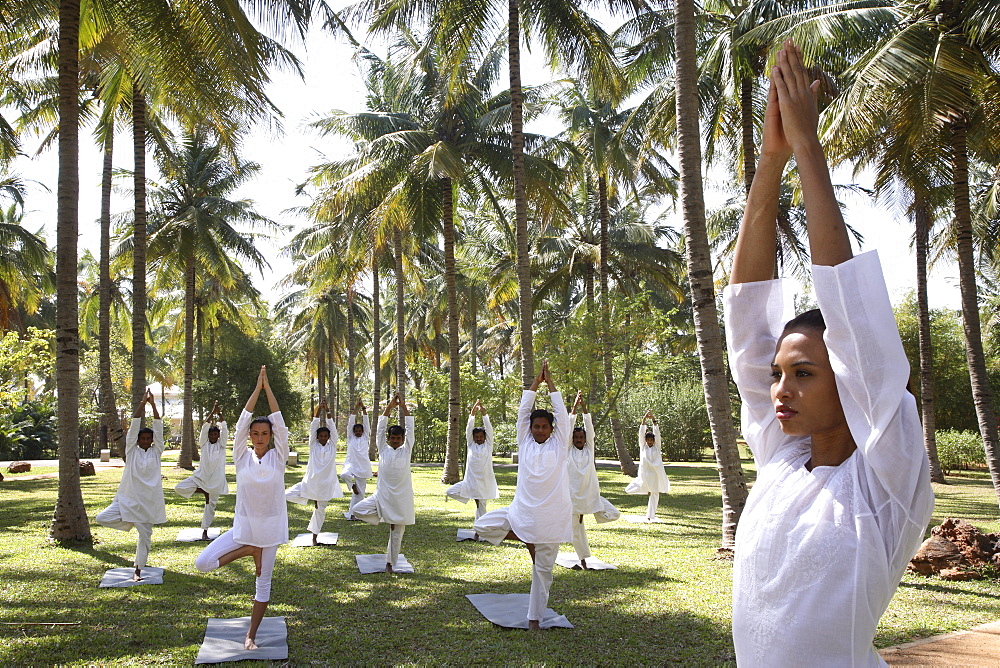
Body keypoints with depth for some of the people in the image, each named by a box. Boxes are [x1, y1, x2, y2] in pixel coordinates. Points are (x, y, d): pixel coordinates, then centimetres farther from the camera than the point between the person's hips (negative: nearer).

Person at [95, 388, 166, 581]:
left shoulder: (156, 452, 4)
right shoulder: (131, 450, 2)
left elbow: (158, 428, -3)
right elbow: (134, 425, -4)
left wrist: (153, 405, -10)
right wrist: (142, 403, -9)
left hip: (148, 502, 0)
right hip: (127, 499, 0)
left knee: (145, 536, 5)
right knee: (102, 518, -14)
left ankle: (138, 570, 19)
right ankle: (129, 523, 13)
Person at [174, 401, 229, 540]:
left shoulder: (221, 444, 3)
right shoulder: (204, 443, 4)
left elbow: (224, 429, -9)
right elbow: (205, 428, -7)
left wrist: (219, 414, -17)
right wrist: (212, 413, -16)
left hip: (215, 480, -1)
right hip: (201, 476, 1)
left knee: (211, 504, 4)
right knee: (179, 488, -14)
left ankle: (205, 531, 16)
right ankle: (203, 491, 5)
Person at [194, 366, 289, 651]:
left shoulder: (278, 457, -3)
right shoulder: (242, 456, -2)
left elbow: (280, 423, -9)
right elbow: (242, 422, -8)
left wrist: (268, 388, -10)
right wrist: (257, 388, -9)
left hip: (270, 526, -1)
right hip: (243, 525, 1)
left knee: (263, 582, 6)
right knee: (202, 564, -11)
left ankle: (251, 635, 22)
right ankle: (249, 551, 8)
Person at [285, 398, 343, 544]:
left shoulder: (332, 446, 2)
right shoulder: (313, 446, 1)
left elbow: (333, 428, -7)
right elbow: (313, 427, -7)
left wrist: (327, 412, -16)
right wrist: (319, 410, -17)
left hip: (325, 485, 1)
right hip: (310, 482, 0)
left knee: (320, 510, 8)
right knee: (287, 495, -11)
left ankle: (314, 536, 19)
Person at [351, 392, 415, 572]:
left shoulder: (406, 450, 3)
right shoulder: (383, 449, 5)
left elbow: (410, 428, -3)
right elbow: (380, 427, 0)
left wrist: (403, 407, -8)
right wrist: (390, 406, -5)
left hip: (401, 497, -1)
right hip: (382, 495, 1)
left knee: (397, 533, 4)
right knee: (358, 510, -16)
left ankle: (390, 563, 20)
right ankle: (387, 520, 4)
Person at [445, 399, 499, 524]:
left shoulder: (488, 445, 4)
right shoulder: (471, 445, 7)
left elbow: (489, 427, -5)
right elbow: (469, 427, 0)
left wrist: (483, 412, -14)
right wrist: (473, 411, -10)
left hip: (484, 482, -2)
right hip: (470, 481, 2)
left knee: (481, 508, 4)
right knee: (450, 492, -10)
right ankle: (474, 498, 8)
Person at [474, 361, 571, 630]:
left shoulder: (558, 445, 3)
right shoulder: (525, 442, 7)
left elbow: (561, 412, 0)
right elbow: (523, 410, 5)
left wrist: (549, 382, 4)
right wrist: (536, 382, 7)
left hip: (550, 516, -2)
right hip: (522, 511, 2)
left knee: (543, 569, 4)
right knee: (483, 525, -7)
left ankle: (535, 617, 17)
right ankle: (525, 540, 7)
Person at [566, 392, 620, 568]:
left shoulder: (589, 449, 6)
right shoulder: (568, 451, 1)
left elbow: (590, 429, -3)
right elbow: (568, 428, -8)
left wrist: (584, 408, -11)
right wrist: (574, 407, -14)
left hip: (591, 494, 2)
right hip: (573, 495, -2)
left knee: (613, 515, -8)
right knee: (576, 530, 4)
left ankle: (584, 515, 12)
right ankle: (583, 557, 23)